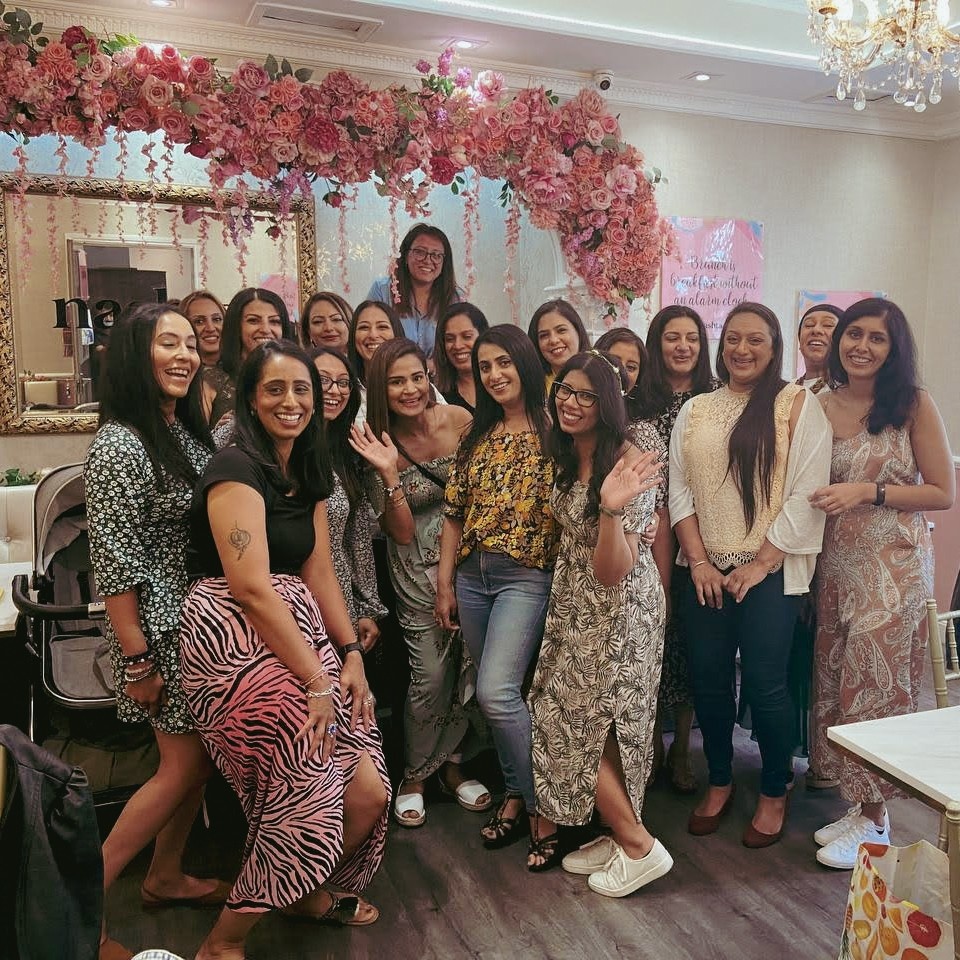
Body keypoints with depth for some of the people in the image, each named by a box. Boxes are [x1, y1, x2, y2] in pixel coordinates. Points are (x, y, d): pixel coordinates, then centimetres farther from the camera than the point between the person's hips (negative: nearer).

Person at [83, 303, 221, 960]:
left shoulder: (188, 431, 8)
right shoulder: (119, 444, -18)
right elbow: (114, 562, -19)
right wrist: (136, 660, -17)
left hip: (205, 621, 8)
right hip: (162, 629, -8)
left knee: (201, 755, 15)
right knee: (185, 765, 0)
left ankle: (167, 876, 35)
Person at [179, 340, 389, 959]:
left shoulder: (309, 471, 14)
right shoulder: (237, 467, -12)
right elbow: (251, 587, -20)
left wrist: (351, 655, 1)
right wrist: (317, 680, -18)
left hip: (296, 634, 8)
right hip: (235, 641, -8)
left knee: (367, 788, 3)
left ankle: (314, 892, 34)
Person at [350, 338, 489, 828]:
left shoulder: (461, 420, -9)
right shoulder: (380, 446, -9)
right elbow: (402, 533, -11)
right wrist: (389, 474, -24)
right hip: (419, 574, -1)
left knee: (470, 667, 4)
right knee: (431, 676, -2)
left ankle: (452, 763, 29)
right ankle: (415, 774, 23)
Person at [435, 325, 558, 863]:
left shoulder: (553, 430, -4)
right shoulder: (477, 436, 12)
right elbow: (454, 513, 11)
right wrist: (445, 584, 8)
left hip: (527, 576, -6)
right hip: (472, 576, 6)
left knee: (497, 690, -16)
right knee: (495, 693, 11)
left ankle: (542, 805, 3)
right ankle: (517, 795, 27)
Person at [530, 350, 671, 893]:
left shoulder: (627, 462, -21)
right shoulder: (568, 457, 4)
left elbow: (613, 571, -26)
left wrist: (612, 506, -40)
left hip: (618, 609, -8)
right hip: (577, 604, 8)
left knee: (582, 727, -1)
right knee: (573, 722, 14)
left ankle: (639, 846, 17)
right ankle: (620, 836, 30)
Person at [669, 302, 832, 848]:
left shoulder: (799, 405, -2)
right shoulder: (695, 411, 11)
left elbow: (806, 495, -9)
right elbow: (679, 489, 6)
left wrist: (759, 564, -12)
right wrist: (699, 561, -4)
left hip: (770, 573, -4)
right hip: (707, 572, 4)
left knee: (765, 683, -1)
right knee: (708, 679, 8)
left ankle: (775, 793, 21)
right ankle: (719, 782, 28)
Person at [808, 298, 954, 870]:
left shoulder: (914, 404, -5)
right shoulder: (820, 406, 5)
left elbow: (944, 494, -6)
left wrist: (868, 491, -16)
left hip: (895, 565, -4)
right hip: (836, 564, 4)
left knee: (876, 685, 0)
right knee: (837, 683, 7)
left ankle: (874, 822, 17)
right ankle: (859, 804, 25)